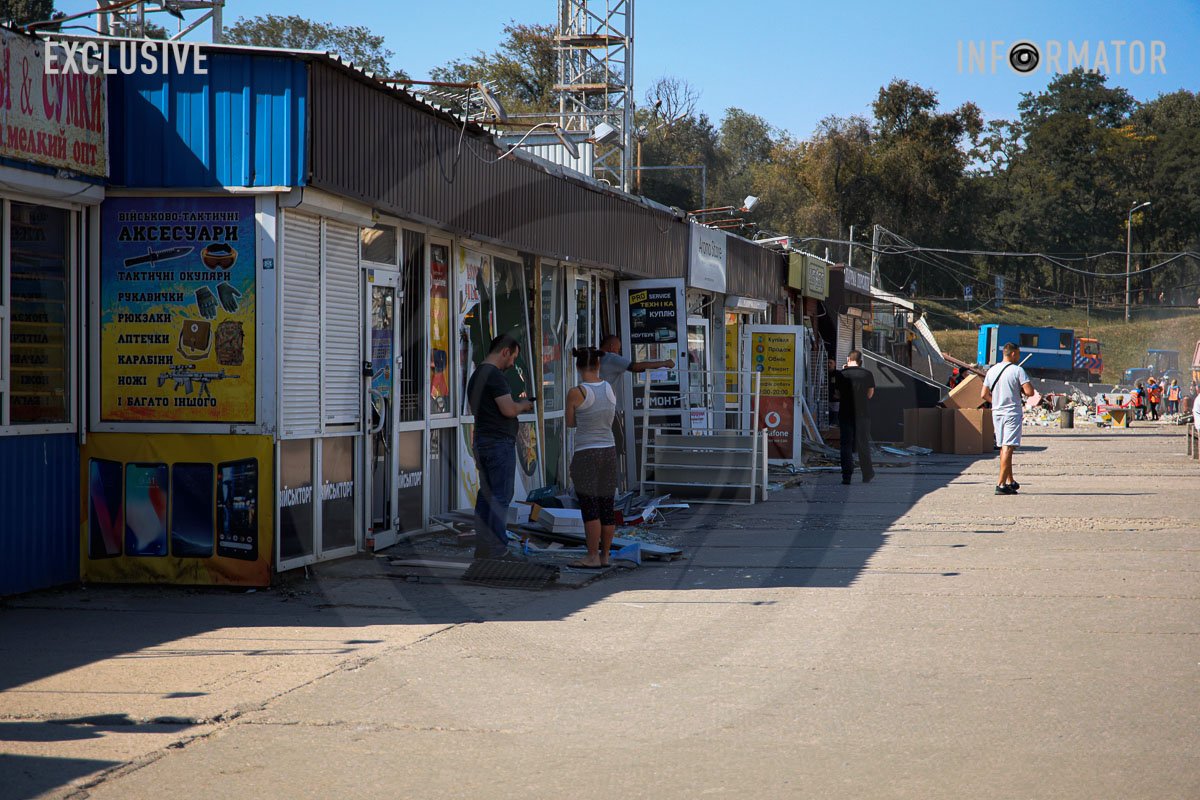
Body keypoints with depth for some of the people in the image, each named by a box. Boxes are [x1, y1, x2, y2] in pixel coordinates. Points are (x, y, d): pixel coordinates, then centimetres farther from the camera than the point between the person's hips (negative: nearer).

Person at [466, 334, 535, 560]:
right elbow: (509, 410, -21)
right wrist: (524, 405, 0)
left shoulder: (476, 376, 16)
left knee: (486, 495, 13)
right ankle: (497, 548, -6)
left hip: (481, 441, 10)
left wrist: (517, 405, 19)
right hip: (499, 442, -10)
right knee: (501, 496, -6)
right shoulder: (494, 375, -15)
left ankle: (482, 548, 15)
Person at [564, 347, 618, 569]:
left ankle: (593, 557, -3)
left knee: (589, 507, -3)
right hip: (609, 450, 6)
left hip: (586, 454, -6)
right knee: (606, 506, 8)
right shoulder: (609, 389, 3)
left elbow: (570, 423, 2)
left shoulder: (576, 394, -12)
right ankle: (605, 556, 12)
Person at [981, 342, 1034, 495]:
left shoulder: (992, 370, 8)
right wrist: (1020, 389, 4)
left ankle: (1010, 481, 27)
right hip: (1012, 413, -6)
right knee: (1008, 448, -8)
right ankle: (1001, 484, -15)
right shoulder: (1017, 370, -10)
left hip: (997, 412, 6)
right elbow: (1030, 392, -16)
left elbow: (984, 394, 9)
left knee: (1004, 448, 16)